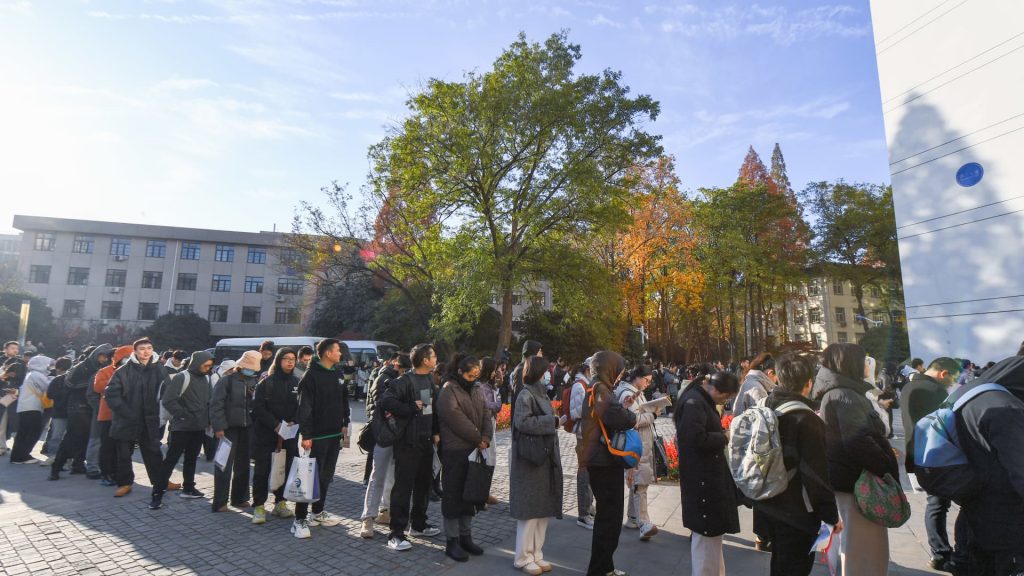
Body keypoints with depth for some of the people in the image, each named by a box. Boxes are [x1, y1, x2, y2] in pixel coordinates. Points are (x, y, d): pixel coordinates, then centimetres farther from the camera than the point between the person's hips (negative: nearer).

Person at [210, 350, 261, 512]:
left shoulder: (253, 382, 6)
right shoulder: (226, 380, -8)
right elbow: (216, 405, -11)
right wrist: (218, 427, -16)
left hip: (247, 428, 5)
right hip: (229, 428, -5)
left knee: (243, 464, 13)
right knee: (225, 465, 0)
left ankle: (239, 498, 24)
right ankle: (219, 502, 9)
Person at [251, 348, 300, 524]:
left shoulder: (297, 383, 6)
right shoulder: (266, 382, -4)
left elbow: (300, 408, 6)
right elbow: (258, 408, -9)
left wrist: (293, 423, -12)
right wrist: (275, 425, -17)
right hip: (265, 435, -3)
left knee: (286, 469, 8)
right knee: (262, 471, 2)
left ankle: (280, 503, 23)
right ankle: (259, 506, 15)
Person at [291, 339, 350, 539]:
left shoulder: (338, 374, 9)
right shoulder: (311, 375, -14)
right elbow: (304, 406, -17)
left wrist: (345, 423, 11)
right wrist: (306, 435, -19)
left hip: (335, 434, 7)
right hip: (317, 436, -7)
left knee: (326, 476, 16)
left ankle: (318, 512, 30)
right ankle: (300, 519, 10)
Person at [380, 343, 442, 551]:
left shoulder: (430, 379, 10)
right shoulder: (404, 381, -16)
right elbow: (385, 401, -27)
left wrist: (435, 432, 7)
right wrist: (412, 408, -22)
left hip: (426, 441, 8)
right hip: (407, 442, -8)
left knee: (424, 484, 17)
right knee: (403, 487, -1)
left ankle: (419, 524, 33)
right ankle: (396, 534, 10)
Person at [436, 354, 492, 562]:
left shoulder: (475, 390, 12)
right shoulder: (448, 391, -12)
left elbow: (486, 415, 8)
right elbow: (457, 420, -19)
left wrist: (486, 438, -8)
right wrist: (478, 439, -13)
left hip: (474, 451, 8)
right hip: (454, 451, -7)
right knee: (453, 495, 2)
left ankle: (466, 536, 28)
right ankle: (452, 541, 14)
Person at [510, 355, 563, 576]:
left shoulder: (541, 393, 13)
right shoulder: (525, 394, -14)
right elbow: (522, 422, -24)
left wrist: (555, 421, 2)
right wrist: (552, 421, -17)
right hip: (530, 459, -9)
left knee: (544, 509, 13)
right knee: (530, 509, 1)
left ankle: (535, 554, 25)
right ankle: (523, 558, 16)